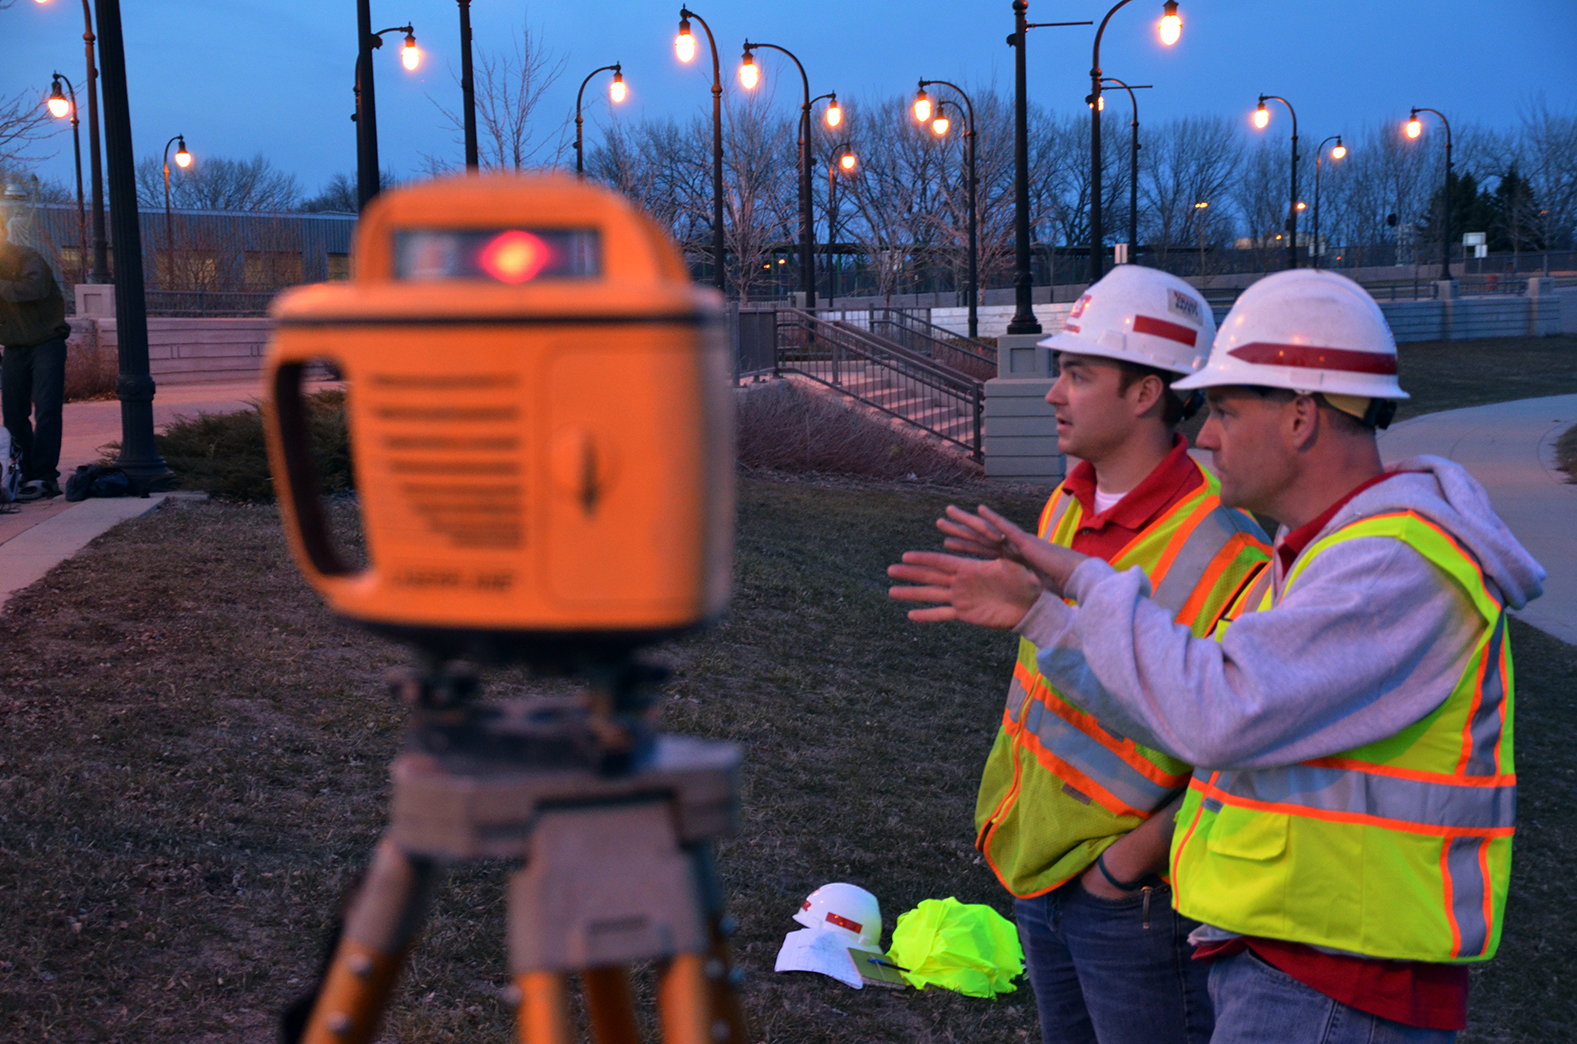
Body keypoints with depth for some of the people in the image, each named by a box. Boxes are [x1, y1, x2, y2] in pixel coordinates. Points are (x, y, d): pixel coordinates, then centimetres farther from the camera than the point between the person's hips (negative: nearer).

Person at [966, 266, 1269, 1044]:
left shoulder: (1224, 548, -22)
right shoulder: (1065, 507, 5)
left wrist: (1128, 861, -17)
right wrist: (1005, 810, 13)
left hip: (1134, 894, -8)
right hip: (1037, 871, 8)